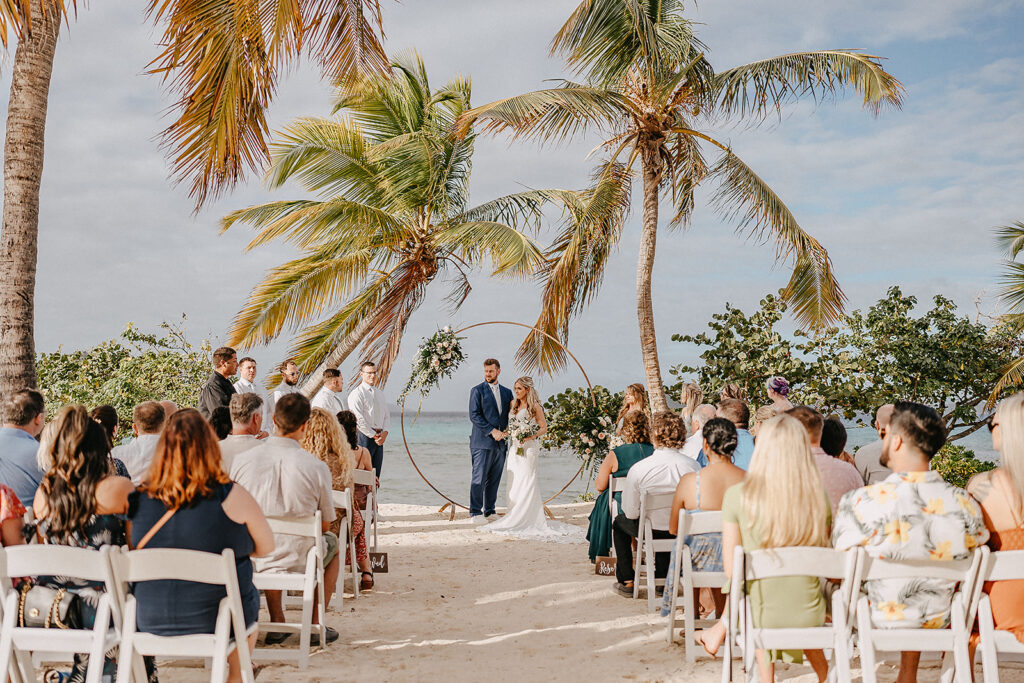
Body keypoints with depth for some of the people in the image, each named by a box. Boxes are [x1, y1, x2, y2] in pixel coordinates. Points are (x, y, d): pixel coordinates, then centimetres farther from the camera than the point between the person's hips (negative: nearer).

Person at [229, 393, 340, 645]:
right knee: (332, 541, 31)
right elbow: (325, 525, -2)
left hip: (250, 561, 3)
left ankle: (277, 624, 34)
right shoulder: (317, 468, -15)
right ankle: (314, 625, 27)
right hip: (298, 563, -3)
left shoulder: (242, 461, -9)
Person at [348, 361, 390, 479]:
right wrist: (374, 435, -12)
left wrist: (384, 433, -2)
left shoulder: (380, 393, 18)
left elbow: (386, 415, 16)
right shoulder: (356, 394, -5)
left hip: (379, 438, 7)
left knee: (375, 473, 6)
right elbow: (359, 419, -12)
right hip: (364, 436, -7)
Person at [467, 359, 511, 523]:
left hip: (500, 443, 5)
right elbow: (474, 415, -8)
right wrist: (492, 431, -15)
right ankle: (476, 513, -2)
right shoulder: (477, 390, 0)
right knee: (479, 478, -6)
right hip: (482, 442, -5)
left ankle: (489, 512, 15)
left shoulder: (506, 392, 16)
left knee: (494, 480, 8)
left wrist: (507, 431, -2)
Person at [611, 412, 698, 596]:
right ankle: (663, 578, 47)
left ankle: (626, 581, 30)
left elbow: (631, 513, -13)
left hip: (652, 531, -2)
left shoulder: (638, 469, -24)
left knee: (620, 522, 29)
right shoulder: (692, 466, -18)